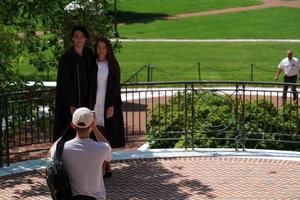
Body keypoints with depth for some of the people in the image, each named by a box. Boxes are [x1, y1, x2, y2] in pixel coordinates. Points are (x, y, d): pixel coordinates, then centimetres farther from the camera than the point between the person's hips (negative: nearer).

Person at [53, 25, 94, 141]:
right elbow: (65, 83, -14)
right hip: (71, 99, -6)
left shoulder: (89, 54, 5)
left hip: (85, 98, 6)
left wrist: (90, 100, 7)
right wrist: (71, 105, -17)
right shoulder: (66, 58, -13)